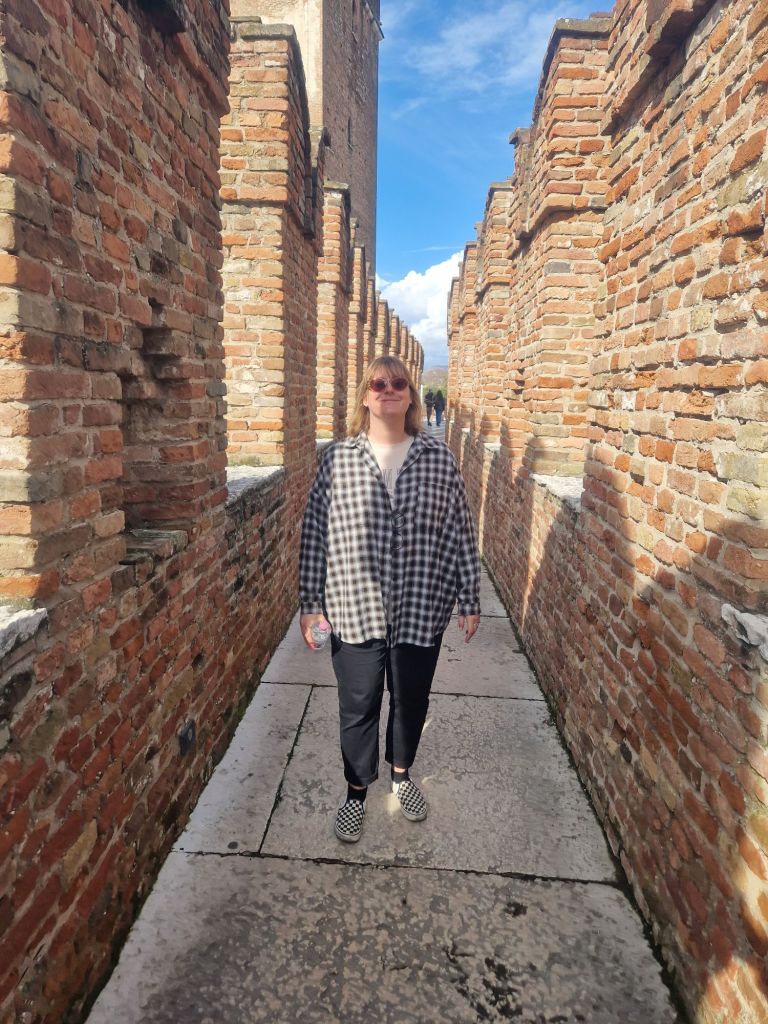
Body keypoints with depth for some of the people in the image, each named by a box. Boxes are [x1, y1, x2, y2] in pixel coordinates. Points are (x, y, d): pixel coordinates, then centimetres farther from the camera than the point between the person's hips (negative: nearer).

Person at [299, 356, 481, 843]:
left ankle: (401, 772, 48)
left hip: (422, 610, 1)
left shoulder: (439, 457, -2)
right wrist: (311, 602, 0)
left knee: (411, 701, 19)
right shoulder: (338, 458, -3)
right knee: (358, 707, 14)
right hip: (355, 609, 0)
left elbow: (460, 532, 1)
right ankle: (357, 791, 40)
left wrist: (471, 599, 3)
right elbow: (316, 533, 0)